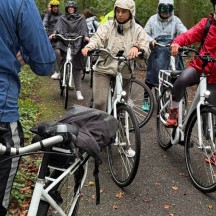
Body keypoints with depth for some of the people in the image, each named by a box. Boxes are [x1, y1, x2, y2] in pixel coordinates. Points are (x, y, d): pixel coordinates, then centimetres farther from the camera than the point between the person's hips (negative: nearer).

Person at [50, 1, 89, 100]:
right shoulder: (62, 18, 13)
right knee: (57, 52, -34)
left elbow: (84, 29, 1)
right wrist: (54, 34, -20)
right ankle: (57, 72, -12)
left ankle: (78, 91, 5)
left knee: (76, 68, -1)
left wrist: (86, 36, -21)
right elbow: (57, 28, 1)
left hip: (76, 44, -1)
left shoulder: (81, 18, 12)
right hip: (64, 42, 1)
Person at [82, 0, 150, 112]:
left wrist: (137, 48, -31)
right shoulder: (107, 26, 1)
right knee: (99, 102, -14)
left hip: (124, 73, 2)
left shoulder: (137, 30, 3)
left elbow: (146, 50, -8)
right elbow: (98, 39, -14)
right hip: (103, 69, -1)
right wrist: (89, 47, -37)